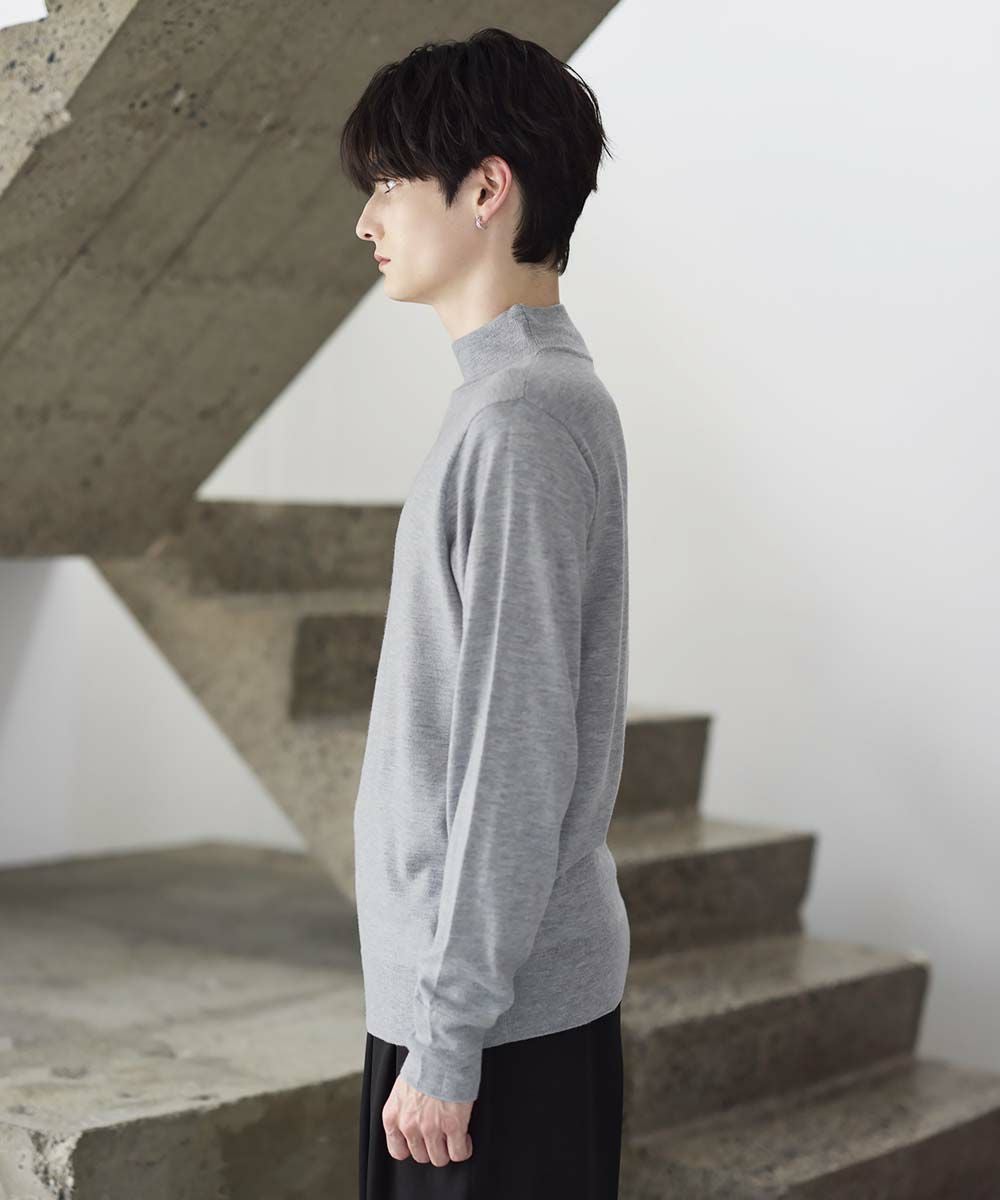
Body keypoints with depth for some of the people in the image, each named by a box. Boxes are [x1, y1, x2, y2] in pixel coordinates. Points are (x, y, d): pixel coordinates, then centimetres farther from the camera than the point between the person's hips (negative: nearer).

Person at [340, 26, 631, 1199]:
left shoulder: (522, 422, -19)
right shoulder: (544, 397, 10)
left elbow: (512, 761, -22)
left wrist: (447, 1040, -18)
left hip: (502, 1008, -9)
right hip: (490, 984, 9)